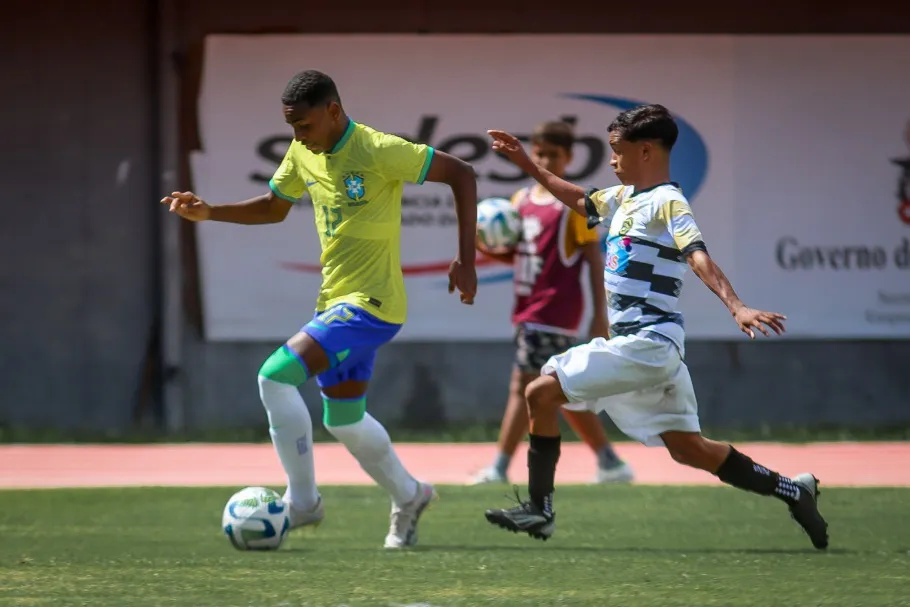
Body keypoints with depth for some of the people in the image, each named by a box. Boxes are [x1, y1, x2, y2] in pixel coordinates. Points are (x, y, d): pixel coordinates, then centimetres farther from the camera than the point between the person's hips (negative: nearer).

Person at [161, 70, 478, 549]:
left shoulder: (379, 151, -18)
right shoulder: (302, 154, 5)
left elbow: (462, 174, -13)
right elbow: (274, 207, 22)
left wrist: (465, 260, -16)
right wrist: (208, 213, 6)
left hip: (371, 303, -9)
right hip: (336, 300, 9)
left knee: (276, 375, -20)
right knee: (344, 421, 19)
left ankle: (302, 501, -8)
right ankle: (408, 497, 41)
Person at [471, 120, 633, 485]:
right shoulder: (521, 199, 13)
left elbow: (593, 258, -7)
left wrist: (600, 313, -12)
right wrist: (485, 245, -1)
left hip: (553, 310, -8)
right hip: (528, 309, 8)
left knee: (523, 386, -10)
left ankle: (499, 469, -8)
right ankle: (610, 463, 17)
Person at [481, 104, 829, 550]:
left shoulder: (667, 203, -11)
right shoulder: (624, 198, 16)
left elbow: (699, 258, -25)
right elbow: (581, 202, 35)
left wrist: (736, 307, -39)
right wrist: (527, 166, 33)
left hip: (647, 342, -9)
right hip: (645, 346, 9)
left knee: (541, 392, -11)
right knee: (686, 448, 10)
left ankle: (539, 508, -6)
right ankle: (791, 491, 13)